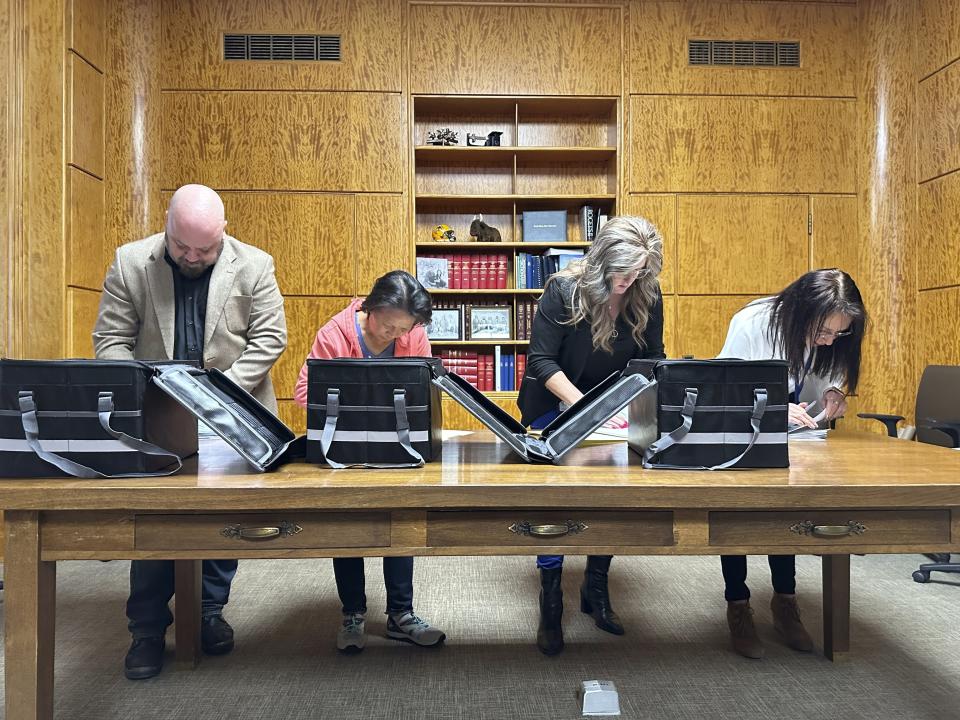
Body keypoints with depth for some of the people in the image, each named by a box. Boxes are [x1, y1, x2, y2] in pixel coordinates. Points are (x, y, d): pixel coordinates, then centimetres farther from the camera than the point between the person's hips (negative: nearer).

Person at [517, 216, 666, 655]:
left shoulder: (647, 294, -12)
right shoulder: (563, 290, -23)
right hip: (558, 402, -3)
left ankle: (595, 590, 18)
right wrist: (583, 405, -31)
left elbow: (653, 357, -3)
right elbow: (542, 360, -22)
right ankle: (550, 602, 5)